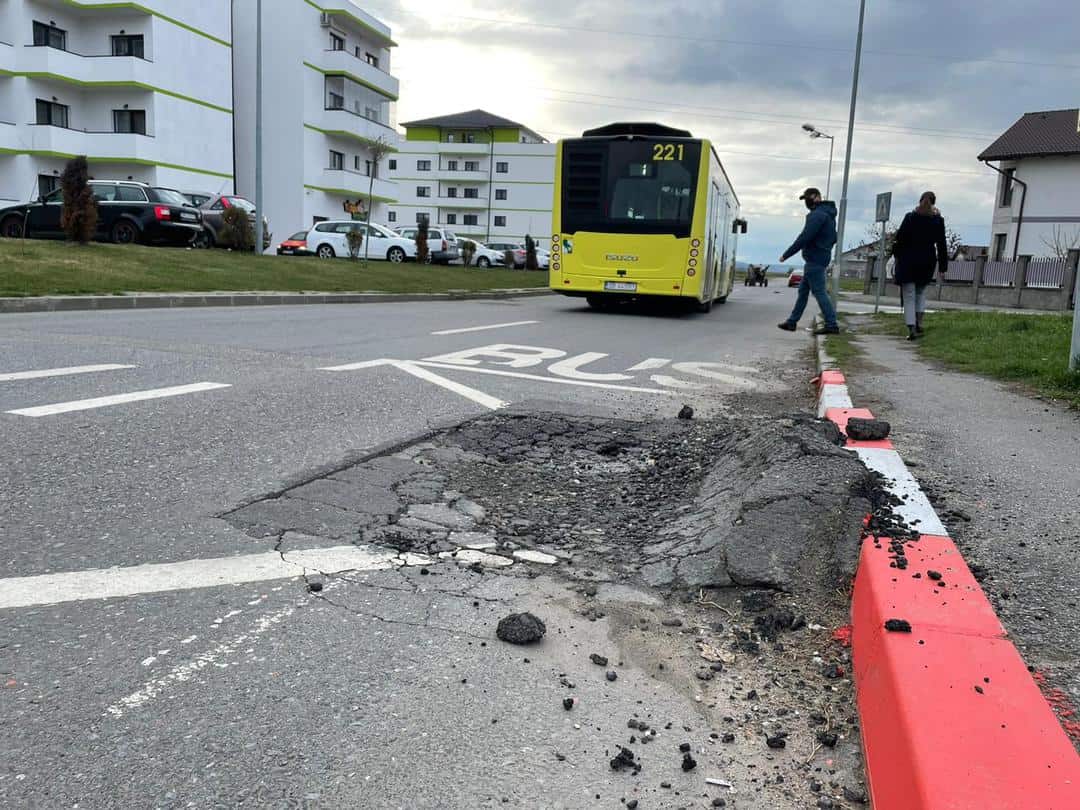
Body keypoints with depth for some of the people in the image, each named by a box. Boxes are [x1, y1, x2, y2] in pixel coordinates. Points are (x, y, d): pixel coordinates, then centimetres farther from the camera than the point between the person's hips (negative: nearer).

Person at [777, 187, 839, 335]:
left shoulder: (818, 215, -16)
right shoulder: (828, 215, 17)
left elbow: (804, 238, -23)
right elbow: (833, 238, 24)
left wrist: (786, 255, -18)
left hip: (814, 260, -10)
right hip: (819, 260, 10)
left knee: (819, 292, -8)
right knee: (803, 291, 13)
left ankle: (832, 325, -8)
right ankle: (792, 321, 17)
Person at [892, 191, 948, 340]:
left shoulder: (910, 217, -4)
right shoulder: (938, 220, 1)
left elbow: (900, 238, -4)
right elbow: (941, 244, 3)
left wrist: (897, 255, 10)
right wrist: (942, 266, 8)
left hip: (908, 261, -2)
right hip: (927, 262, 2)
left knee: (909, 296, -1)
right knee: (921, 292, 22)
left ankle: (912, 329, -10)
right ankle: (919, 322, 7)